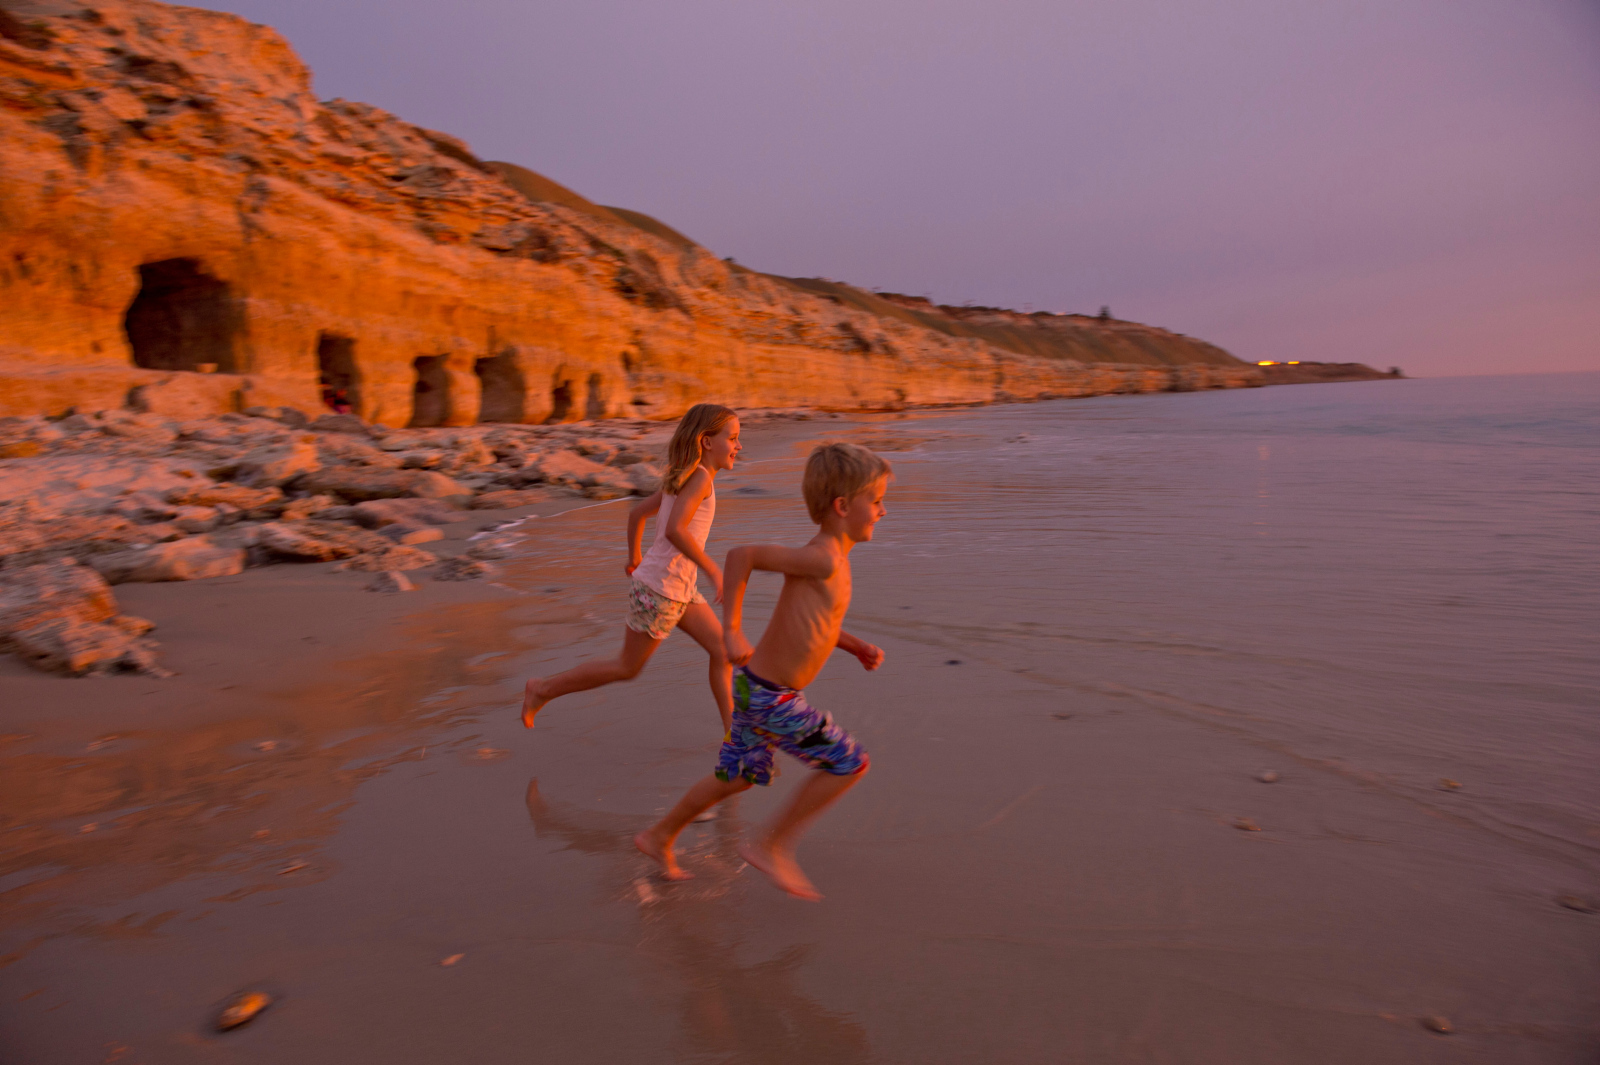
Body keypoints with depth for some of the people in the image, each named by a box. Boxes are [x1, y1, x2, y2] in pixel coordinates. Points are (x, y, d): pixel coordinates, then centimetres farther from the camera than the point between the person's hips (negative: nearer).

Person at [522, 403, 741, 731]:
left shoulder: (682, 480, 10)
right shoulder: (700, 477, -18)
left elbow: (637, 513, 19)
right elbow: (674, 530, -32)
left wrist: (634, 556, 31)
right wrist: (713, 571, -27)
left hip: (681, 590, 9)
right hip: (658, 590, -9)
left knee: (723, 651, 7)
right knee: (627, 668, 8)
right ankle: (543, 689, 22)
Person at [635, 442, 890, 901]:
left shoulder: (831, 556, 7)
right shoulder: (823, 559, -23)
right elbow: (741, 554, -24)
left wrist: (857, 647, 10)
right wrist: (731, 630, -23)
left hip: (758, 687, 9)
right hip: (770, 697, -9)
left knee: (737, 778, 24)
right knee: (848, 763, 0)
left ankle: (659, 837, 40)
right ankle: (769, 846, 12)